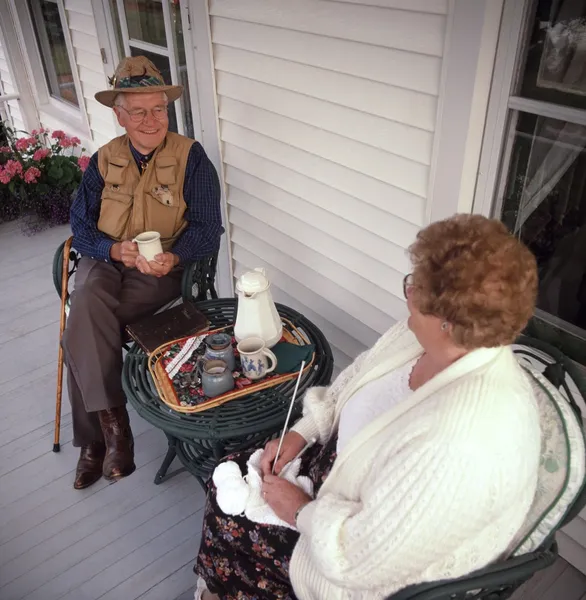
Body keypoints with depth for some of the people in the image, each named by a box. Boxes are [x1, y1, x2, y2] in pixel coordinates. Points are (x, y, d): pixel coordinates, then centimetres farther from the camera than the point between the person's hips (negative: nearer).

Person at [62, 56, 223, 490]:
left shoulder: (191, 157, -3)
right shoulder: (105, 160, 9)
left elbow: (207, 229, -6)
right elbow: (81, 226, 6)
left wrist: (173, 258, -26)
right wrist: (115, 249, -16)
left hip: (160, 273, -3)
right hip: (104, 262, 4)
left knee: (82, 333, -26)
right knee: (87, 302, -31)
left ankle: (94, 441, -11)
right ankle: (113, 423, -20)